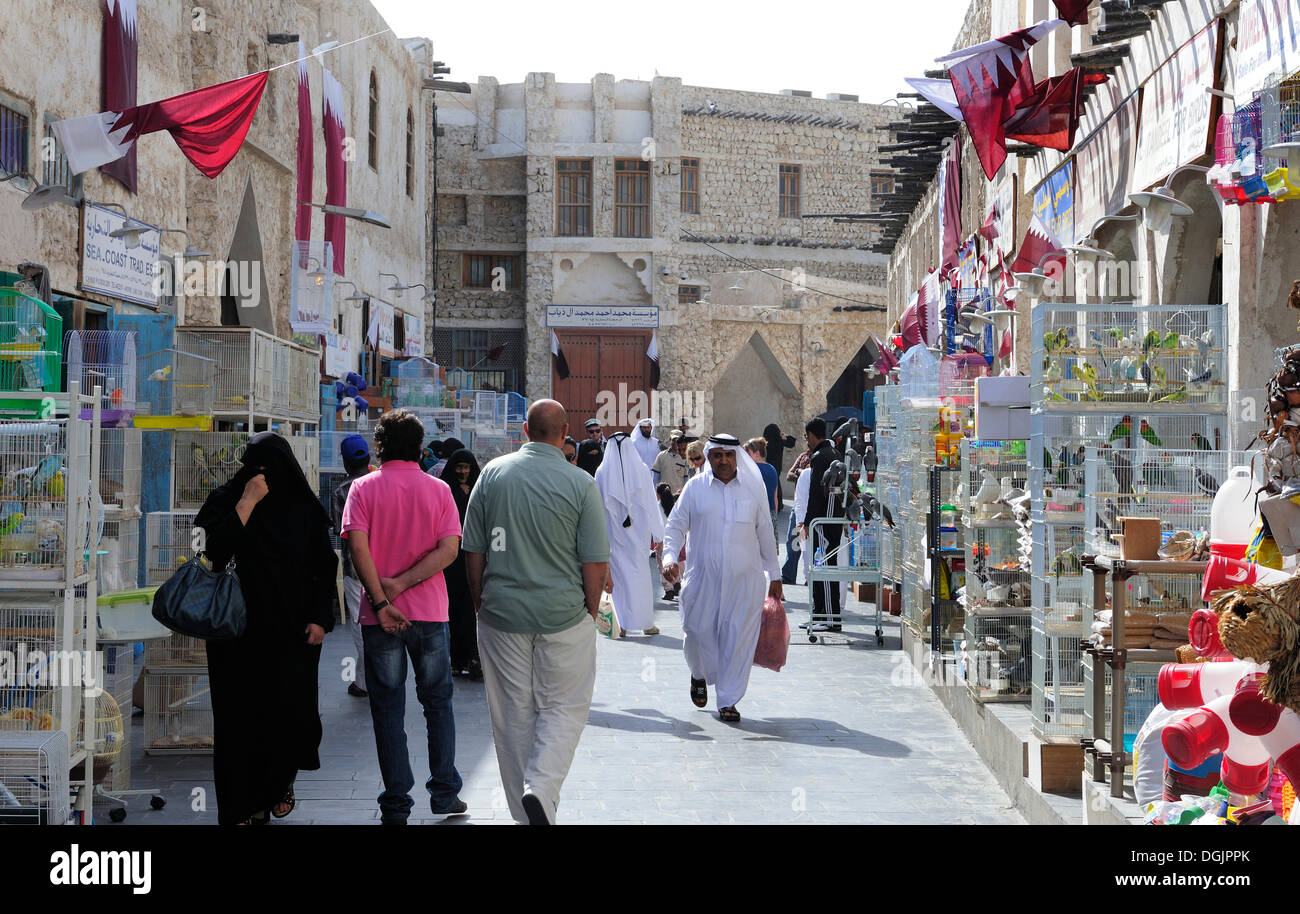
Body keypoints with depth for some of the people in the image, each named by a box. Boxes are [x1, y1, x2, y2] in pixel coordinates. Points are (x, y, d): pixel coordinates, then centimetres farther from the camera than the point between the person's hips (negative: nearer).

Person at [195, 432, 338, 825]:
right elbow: (215, 549, -18)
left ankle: (280, 784, 27)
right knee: (243, 715, -1)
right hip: (239, 632, -1)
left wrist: (320, 617, -1)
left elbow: (326, 567, 8)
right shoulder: (227, 500, -2)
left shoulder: (305, 508, 3)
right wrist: (248, 502, -20)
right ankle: (246, 805, 7)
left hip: (292, 631, 1)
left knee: (291, 710, 1)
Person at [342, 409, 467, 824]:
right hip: (430, 612, 1)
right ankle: (445, 794, 18)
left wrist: (382, 601, -15)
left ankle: (396, 805, 5)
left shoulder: (364, 488, -3)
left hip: (380, 617, -1)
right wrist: (402, 583, -11)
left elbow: (358, 547, -13)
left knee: (388, 708, 5)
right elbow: (449, 548, -9)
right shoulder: (438, 489, 1)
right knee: (438, 702, 15)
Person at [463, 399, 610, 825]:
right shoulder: (581, 484, -8)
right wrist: (590, 613, 7)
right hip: (563, 615, -2)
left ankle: (525, 811, 18)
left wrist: (481, 604, 15)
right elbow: (595, 563, -7)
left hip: (501, 613, 2)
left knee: (513, 716, 11)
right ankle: (541, 789, -12)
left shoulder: (493, 474, -1)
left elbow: (473, 552, 3)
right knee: (563, 709, 10)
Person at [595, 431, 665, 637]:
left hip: (614, 533, 0)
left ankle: (620, 623, 3)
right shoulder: (641, 470, -5)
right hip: (638, 531, 0)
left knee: (618, 575, 4)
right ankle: (645, 622, 9)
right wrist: (656, 534, 3)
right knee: (640, 572, 6)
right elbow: (651, 503, -2)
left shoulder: (602, 473, -4)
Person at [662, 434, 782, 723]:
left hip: (744, 579, 1)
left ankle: (728, 701, 10)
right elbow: (676, 525, 5)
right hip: (702, 577, -1)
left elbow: (765, 533, 14)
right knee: (698, 633, 1)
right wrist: (669, 557, -12)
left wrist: (774, 575, 15)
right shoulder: (695, 487, 4)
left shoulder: (753, 488, 7)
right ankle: (699, 675, 34)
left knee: (738, 638, -1)